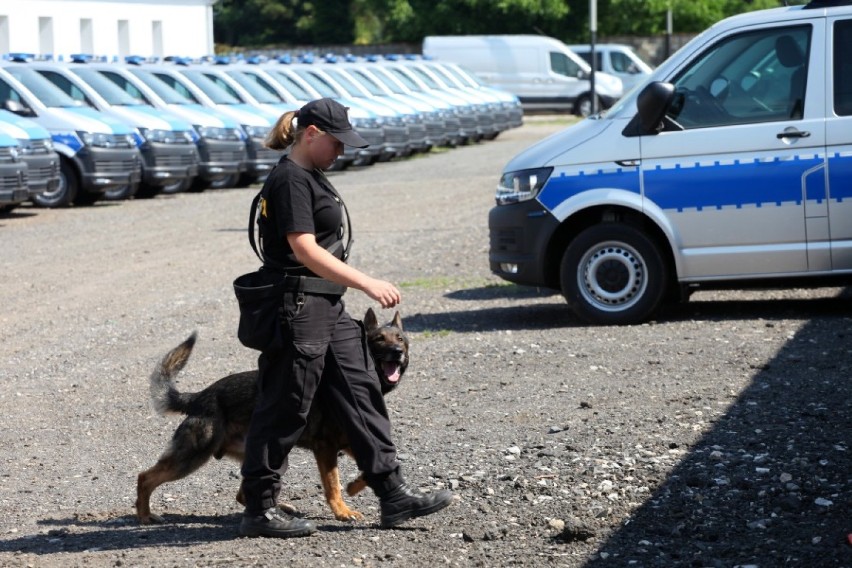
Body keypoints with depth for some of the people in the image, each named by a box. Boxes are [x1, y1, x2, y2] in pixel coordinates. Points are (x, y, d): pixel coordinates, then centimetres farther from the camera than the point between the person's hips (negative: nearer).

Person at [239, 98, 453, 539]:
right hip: (298, 308, -10)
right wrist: (367, 284, -25)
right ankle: (259, 510, 6)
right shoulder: (290, 180, -15)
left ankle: (393, 495, 9)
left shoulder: (310, 177, 16)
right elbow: (303, 249, -23)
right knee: (284, 410, -3)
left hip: (327, 308, 10)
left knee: (361, 393, 8)